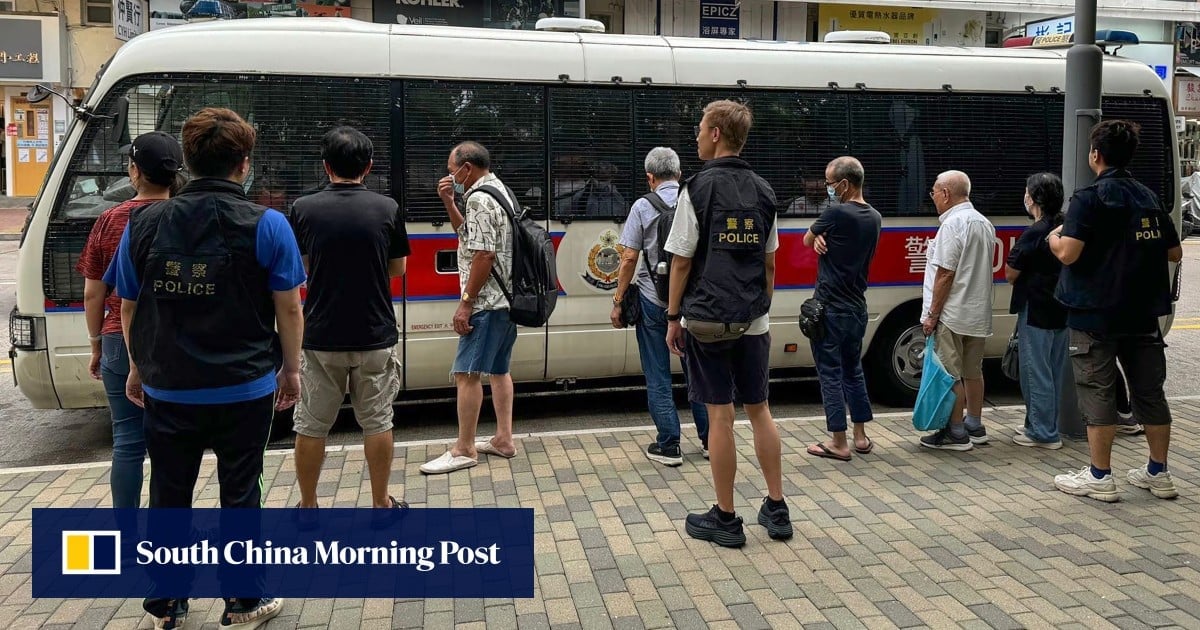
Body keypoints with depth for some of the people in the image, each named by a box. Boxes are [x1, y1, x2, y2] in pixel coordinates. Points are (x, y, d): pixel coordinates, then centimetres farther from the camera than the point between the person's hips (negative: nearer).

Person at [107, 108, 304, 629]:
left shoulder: (144, 224, -1)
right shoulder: (266, 225, -11)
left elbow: (129, 307, 7)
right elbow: (288, 308, -8)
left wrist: (139, 368, 20)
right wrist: (291, 370, 5)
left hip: (167, 390, 3)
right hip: (243, 391, -3)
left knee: (168, 496, 16)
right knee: (239, 494, 11)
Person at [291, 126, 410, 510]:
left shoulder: (304, 209, -5)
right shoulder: (387, 209, -6)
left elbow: (301, 267, 6)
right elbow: (397, 269, 4)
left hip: (321, 336, 0)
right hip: (374, 335, 0)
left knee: (311, 425, 12)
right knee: (377, 421, 12)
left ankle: (307, 506, 21)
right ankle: (380, 503, 20)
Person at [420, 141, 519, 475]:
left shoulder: (479, 198, -16)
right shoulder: (500, 190, 16)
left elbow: (484, 253, -22)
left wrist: (466, 302, -19)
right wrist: (448, 202, 12)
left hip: (487, 302, -11)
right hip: (507, 298, 11)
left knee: (466, 372, -5)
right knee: (498, 369, 16)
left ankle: (464, 450, 0)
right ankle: (504, 440, 22)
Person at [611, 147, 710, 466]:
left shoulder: (643, 207, -7)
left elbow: (629, 259, -9)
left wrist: (618, 301, -2)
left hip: (653, 301, -3)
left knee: (658, 376, 5)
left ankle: (668, 445, 7)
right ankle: (710, 440, 21)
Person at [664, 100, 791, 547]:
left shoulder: (699, 188, -9)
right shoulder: (763, 191, 8)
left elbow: (682, 261, -9)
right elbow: (769, 262, 12)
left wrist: (673, 317, -1)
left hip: (709, 321, -5)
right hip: (754, 321, 5)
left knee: (720, 415, 1)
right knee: (759, 409, 15)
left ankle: (725, 519, 11)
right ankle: (776, 510, 22)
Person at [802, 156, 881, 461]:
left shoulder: (836, 213, -18)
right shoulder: (874, 217, 7)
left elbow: (807, 240, -4)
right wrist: (823, 239, -6)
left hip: (830, 308, -8)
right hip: (857, 307, 8)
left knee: (830, 373, 0)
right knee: (853, 369, 18)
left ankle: (839, 443, 3)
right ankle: (861, 437, 23)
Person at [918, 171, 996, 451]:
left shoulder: (953, 224, -16)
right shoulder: (984, 223, 13)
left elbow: (945, 273, -20)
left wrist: (932, 314, -15)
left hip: (952, 314, -9)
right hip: (979, 313, 9)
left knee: (951, 374, -2)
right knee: (973, 371, 16)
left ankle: (956, 433, 3)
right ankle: (974, 427, 25)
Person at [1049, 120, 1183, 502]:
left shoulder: (1089, 198, -11)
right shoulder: (1149, 198, 11)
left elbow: (1068, 253, -21)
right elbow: (1174, 253, 15)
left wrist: (1054, 237, 0)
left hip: (1096, 312, -6)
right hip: (1143, 312, 6)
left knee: (1098, 391, 0)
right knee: (1149, 389, 13)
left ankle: (1099, 477, 5)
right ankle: (1158, 473, 23)